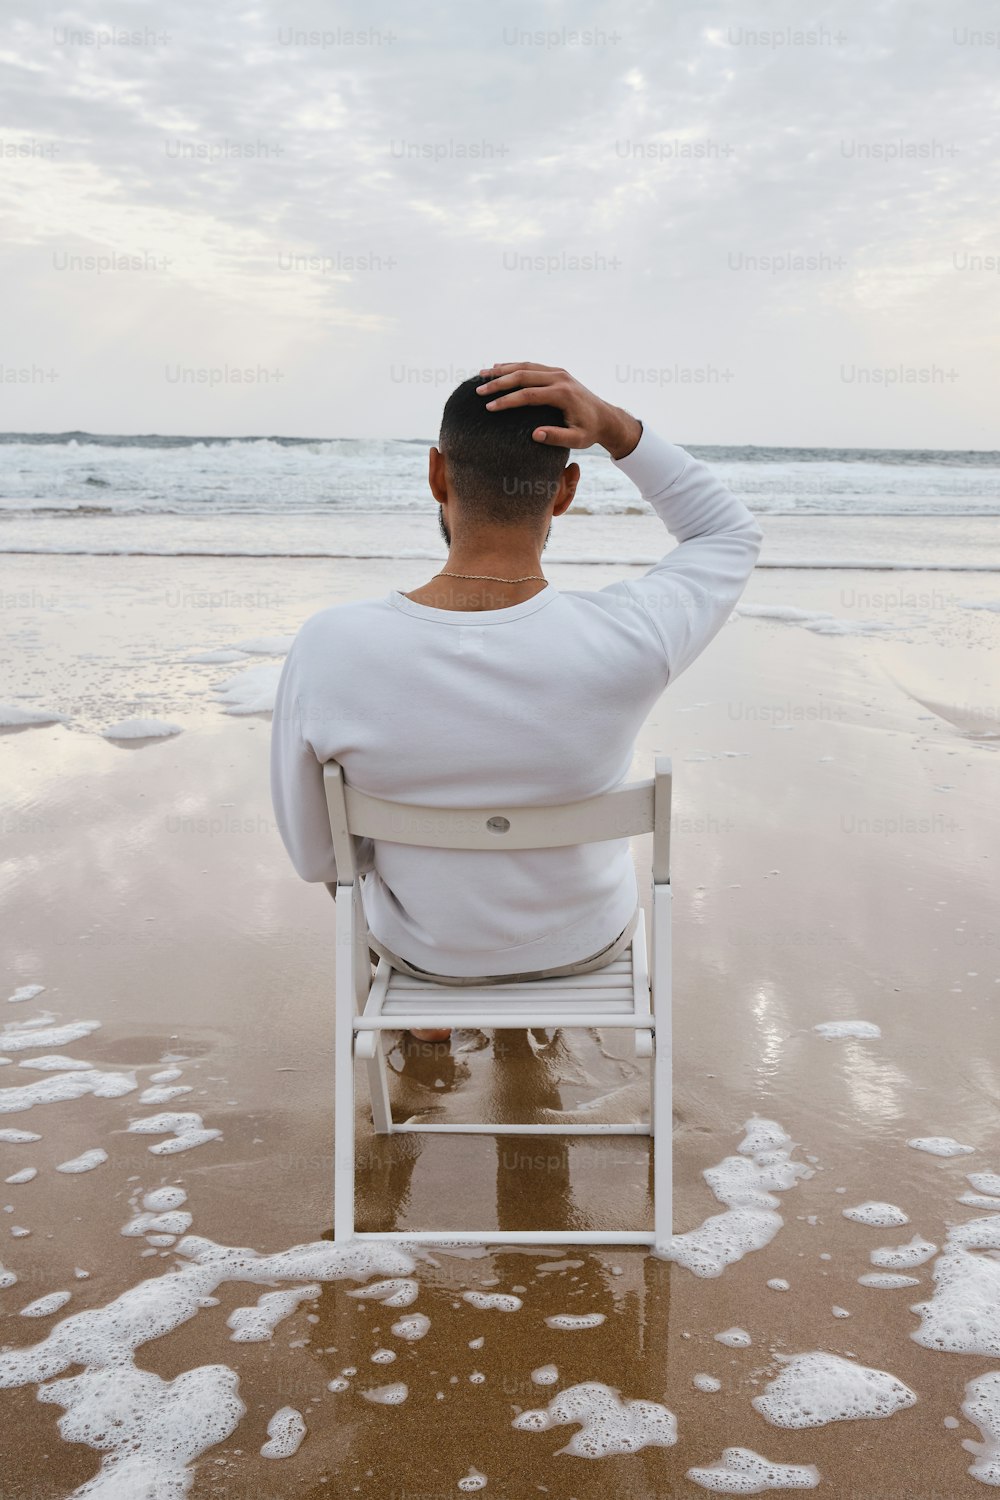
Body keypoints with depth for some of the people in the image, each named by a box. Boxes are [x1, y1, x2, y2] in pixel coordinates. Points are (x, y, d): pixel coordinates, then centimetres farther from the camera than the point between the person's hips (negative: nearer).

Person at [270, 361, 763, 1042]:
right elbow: (733, 534, -10)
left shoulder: (329, 650, -32)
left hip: (422, 941, 0)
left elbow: (316, 855, -16)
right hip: (587, 938, 1)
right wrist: (613, 424, -24)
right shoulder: (627, 643, -34)